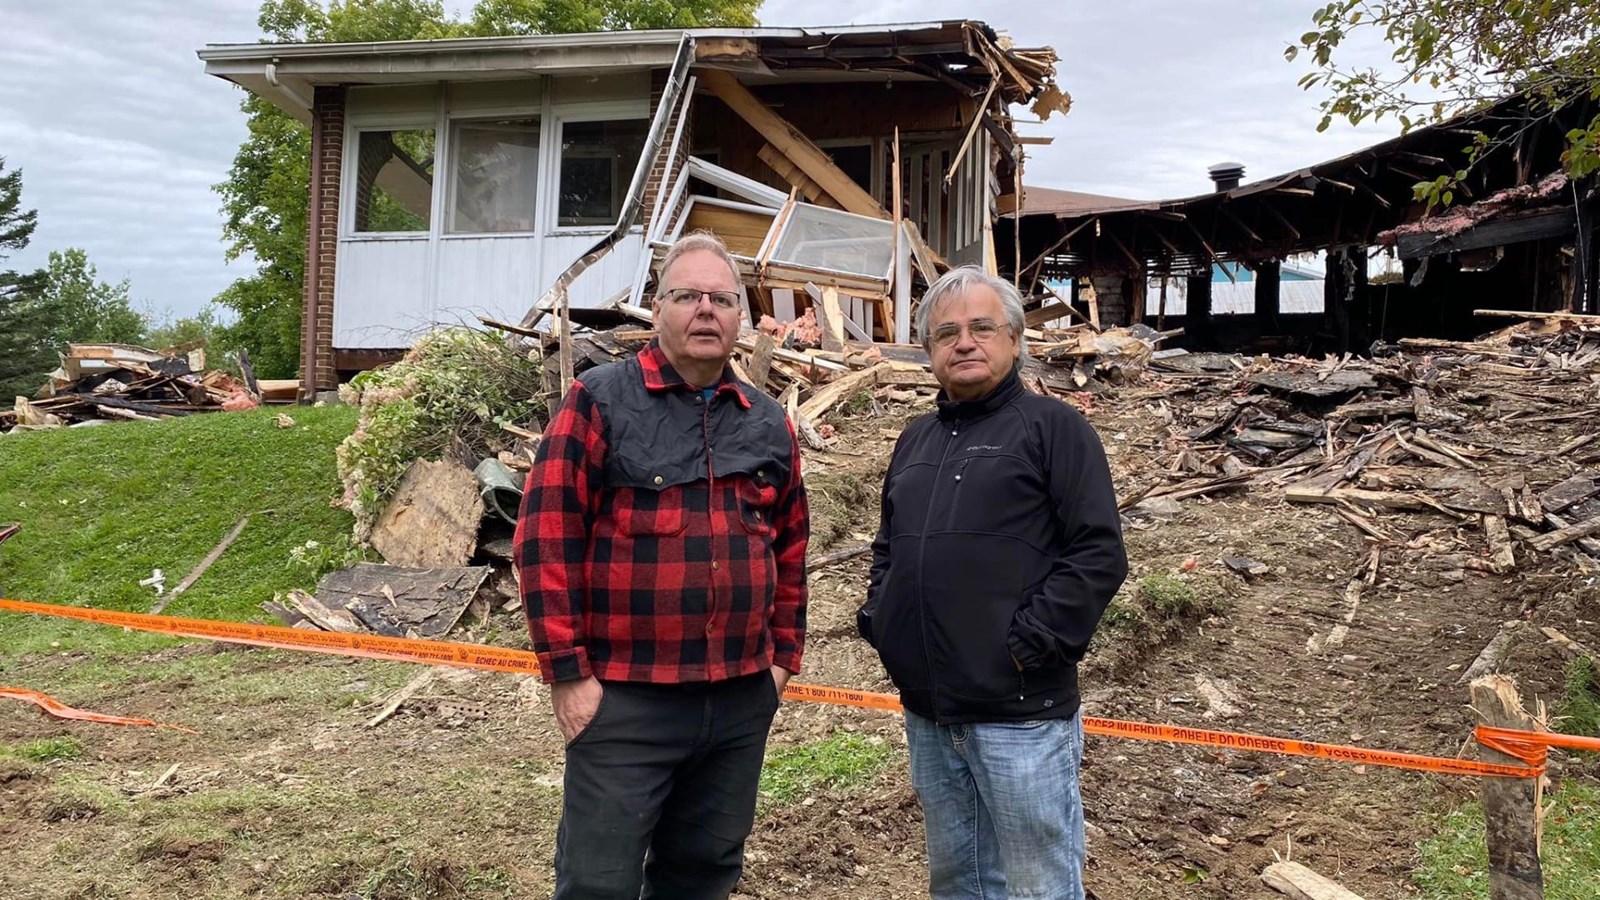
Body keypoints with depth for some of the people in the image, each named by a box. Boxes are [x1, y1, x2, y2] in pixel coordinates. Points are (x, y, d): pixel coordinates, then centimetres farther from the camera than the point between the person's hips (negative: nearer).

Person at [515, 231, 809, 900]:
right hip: (623, 698, -4)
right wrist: (568, 671, -11)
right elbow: (547, 539, -9)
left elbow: (791, 548, 15)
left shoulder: (769, 423, 10)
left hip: (743, 698, 5)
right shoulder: (600, 401, -5)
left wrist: (784, 656, 10)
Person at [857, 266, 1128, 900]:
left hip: (1020, 711, -6)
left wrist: (1028, 643, -16)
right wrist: (878, 619, 9)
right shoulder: (916, 440, 16)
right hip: (926, 711, 6)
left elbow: (1099, 553, -11)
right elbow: (887, 548, 25)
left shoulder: (1052, 426, -4)